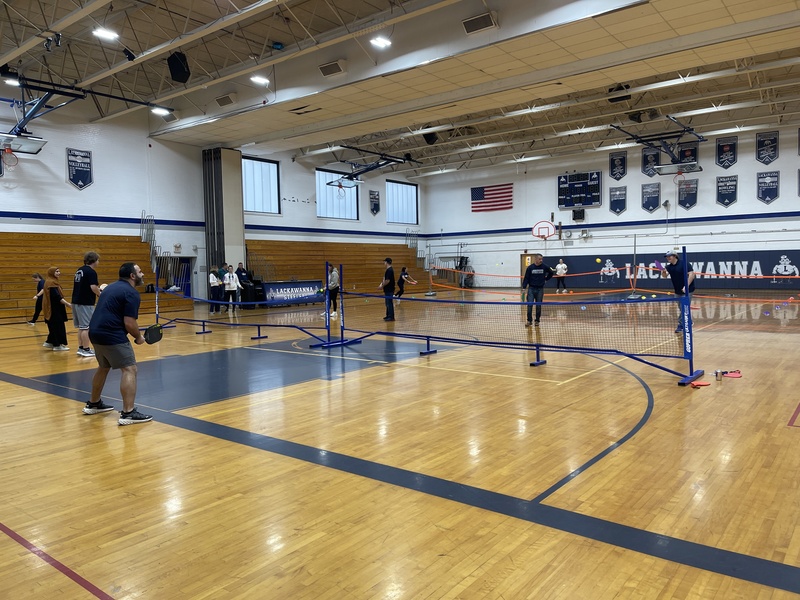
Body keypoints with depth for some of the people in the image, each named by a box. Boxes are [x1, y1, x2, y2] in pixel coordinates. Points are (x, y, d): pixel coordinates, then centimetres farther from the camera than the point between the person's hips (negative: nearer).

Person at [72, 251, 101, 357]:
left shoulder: (79, 271, 15)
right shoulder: (91, 272, -13)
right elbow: (93, 287, -22)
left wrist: (97, 289, 19)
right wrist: (100, 294, -4)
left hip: (76, 301, 9)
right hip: (86, 303, -9)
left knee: (81, 327, 14)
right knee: (86, 327, -3)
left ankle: (81, 347, 18)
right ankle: (85, 349, 1)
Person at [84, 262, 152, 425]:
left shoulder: (112, 287, 19)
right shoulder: (131, 293, -10)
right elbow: (129, 323, -17)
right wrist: (139, 337, 0)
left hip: (96, 332, 10)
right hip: (112, 336, -10)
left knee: (103, 367, 28)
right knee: (130, 370, -8)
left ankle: (93, 404, 41)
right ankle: (128, 413, -13)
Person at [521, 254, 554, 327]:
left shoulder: (544, 267, -1)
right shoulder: (530, 267, -5)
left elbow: (551, 273, 17)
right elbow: (526, 278, -3)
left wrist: (546, 279, 13)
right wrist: (524, 288, -11)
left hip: (540, 289, 1)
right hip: (531, 288, -1)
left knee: (538, 306, 6)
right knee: (529, 305, -6)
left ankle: (537, 321, 16)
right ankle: (529, 321, 3)